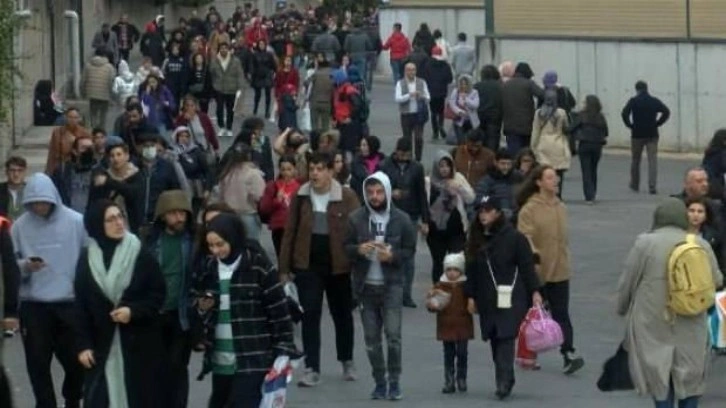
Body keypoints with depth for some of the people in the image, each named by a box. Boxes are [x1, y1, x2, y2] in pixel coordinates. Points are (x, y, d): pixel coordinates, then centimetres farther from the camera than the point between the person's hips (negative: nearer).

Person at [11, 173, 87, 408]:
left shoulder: (76, 222, -6)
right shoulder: (20, 226, -1)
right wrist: (25, 266, -18)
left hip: (70, 303, -1)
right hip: (33, 305, 1)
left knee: (75, 360, 8)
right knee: (38, 362, 4)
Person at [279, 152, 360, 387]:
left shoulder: (346, 197, -8)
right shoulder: (301, 196, -1)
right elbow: (290, 232, 3)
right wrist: (284, 267, 1)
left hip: (338, 265, -1)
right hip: (308, 265, 1)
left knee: (342, 314, 15)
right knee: (310, 315, -2)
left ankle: (347, 362, 33)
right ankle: (312, 369, 1)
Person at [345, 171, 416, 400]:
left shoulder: (401, 220, -3)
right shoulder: (356, 219, 0)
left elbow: (410, 251, 2)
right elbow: (346, 248, 5)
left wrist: (392, 255, -17)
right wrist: (359, 250, -16)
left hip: (392, 284, -2)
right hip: (365, 286, 2)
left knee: (393, 334, -9)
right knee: (371, 338, 7)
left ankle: (394, 382, 2)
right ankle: (380, 382, 18)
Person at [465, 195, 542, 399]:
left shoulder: (514, 237, -4)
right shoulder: (476, 240, 10)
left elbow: (527, 267, -4)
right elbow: (472, 270, 13)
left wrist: (534, 292, -8)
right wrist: (471, 296, 10)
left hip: (510, 299, -5)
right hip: (487, 301, 5)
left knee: (506, 338, -13)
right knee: (495, 340, 7)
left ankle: (504, 381, -16)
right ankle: (504, 380, 16)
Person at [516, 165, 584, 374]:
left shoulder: (560, 208, 8)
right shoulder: (529, 209, -12)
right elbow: (524, 236, -18)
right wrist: (533, 254, -31)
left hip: (560, 272, 5)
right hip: (536, 272, -4)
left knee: (561, 314, -2)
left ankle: (568, 354, -8)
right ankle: (527, 355, 21)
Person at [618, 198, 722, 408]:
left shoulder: (645, 243, -9)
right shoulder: (701, 245, -1)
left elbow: (627, 282, -3)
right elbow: (716, 281, 6)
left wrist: (622, 308, 14)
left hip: (653, 322, -2)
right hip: (691, 326, 2)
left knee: (660, 376, 8)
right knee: (691, 375, 14)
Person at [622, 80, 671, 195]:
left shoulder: (633, 101, -5)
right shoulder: (654, 101, 3)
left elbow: (624, 113, -18)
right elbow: (666, 112, -6)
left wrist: (630, 125, -4)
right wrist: (657, 123, 1)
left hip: (637, 134, -1)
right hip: (652, 134, 1)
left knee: (635, 160, 14)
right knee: (652, 160, -1)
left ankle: (634, 185, 26)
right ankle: (652, 186, -13)